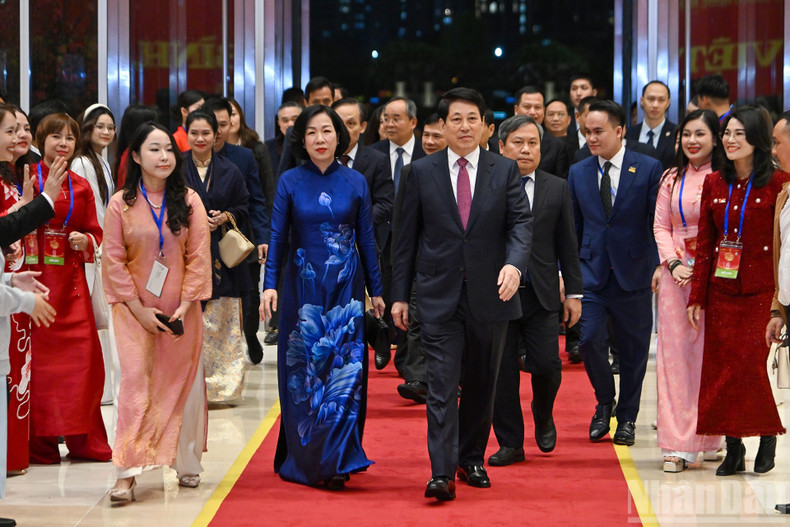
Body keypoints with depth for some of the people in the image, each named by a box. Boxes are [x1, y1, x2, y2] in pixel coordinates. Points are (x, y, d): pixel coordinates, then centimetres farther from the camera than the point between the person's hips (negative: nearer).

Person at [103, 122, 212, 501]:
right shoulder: (121, 204, -2)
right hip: (135, 308, -2)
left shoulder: (189, 201, 1)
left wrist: (185, 305, -10)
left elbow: (199, 257, -1)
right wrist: (140, 309, -9)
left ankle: (187, 463, 21)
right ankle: (127, 472, -14)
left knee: (182, 382, 7)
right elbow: (114, 260, -3)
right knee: (135, 381, -11)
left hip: (181, 309, 2)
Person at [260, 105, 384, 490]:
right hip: (303, 287, 0)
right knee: (303, 370, 3)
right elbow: (278, 238, -2)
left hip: (345, 288, 0)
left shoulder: (355, 182, 3)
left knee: (344, 368, -6)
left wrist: (376, 290, 6)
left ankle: (335, 461, -4)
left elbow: (367, 240, 6)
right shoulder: (290, 182, 1)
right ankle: (301, 459, 13)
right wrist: (270, 284, -13)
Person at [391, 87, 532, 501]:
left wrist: (514, 264, -25)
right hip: (439, 296, -1)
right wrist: (400, 295, 3)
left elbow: (521, 222, -4)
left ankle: (472, 460, 26)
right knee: (442, 385, -9)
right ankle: (442, 473, -13)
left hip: (489, 296, 1)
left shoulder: (505, 171, 5)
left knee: (481, 385, 11)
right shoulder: (422, 172, 5)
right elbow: (406, 237, 7)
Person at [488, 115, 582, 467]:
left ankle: (543, 415, 24)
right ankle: (510, 443, 13)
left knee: (546, 364, -7)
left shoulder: (557, 189, 8)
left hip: (541, 294, 1)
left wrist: (573, 292, 6)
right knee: (501, 371, 2)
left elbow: (567, 246, 10)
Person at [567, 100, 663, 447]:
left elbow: (660, 222, -1)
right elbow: (574, 226, 13)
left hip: (633, 273, -2)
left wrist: (659, 266, -8)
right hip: (592, 272, 2)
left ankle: (627, 417, 22)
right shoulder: (578, 173, 7)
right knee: (590, 339, -12)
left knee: (633, 348, 5)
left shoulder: (649, 169, -3)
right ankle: (604, 403, 13)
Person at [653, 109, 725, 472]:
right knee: (675, 354, 0)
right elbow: (661, 226, 10)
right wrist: (673, 264, -5)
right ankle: (678, 444, 2)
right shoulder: (672, 179, 11)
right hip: (677, 275, 4)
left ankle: (709, 437, 13)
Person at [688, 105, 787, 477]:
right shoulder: (715, 184, 9)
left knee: (750, 365, -8)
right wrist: (697, 296, 8)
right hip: (721, 289, 5)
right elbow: (705, 243, 11)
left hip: (760, 290, -5)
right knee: (721, 368, 3)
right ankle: (733, 449, 11)